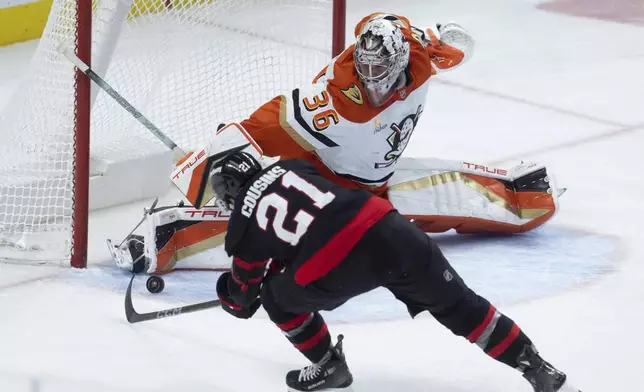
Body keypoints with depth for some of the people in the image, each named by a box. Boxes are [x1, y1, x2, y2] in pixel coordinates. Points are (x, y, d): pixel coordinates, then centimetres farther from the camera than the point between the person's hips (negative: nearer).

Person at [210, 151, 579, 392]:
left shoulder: (243, 226, 15)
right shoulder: (290, 167, 25)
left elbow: (245, 285, 27)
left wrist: (237, 300, 53)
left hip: (336, 269, -4)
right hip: (390, 229, 4)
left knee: (278, 297, 25)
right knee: (459, 307, 15)